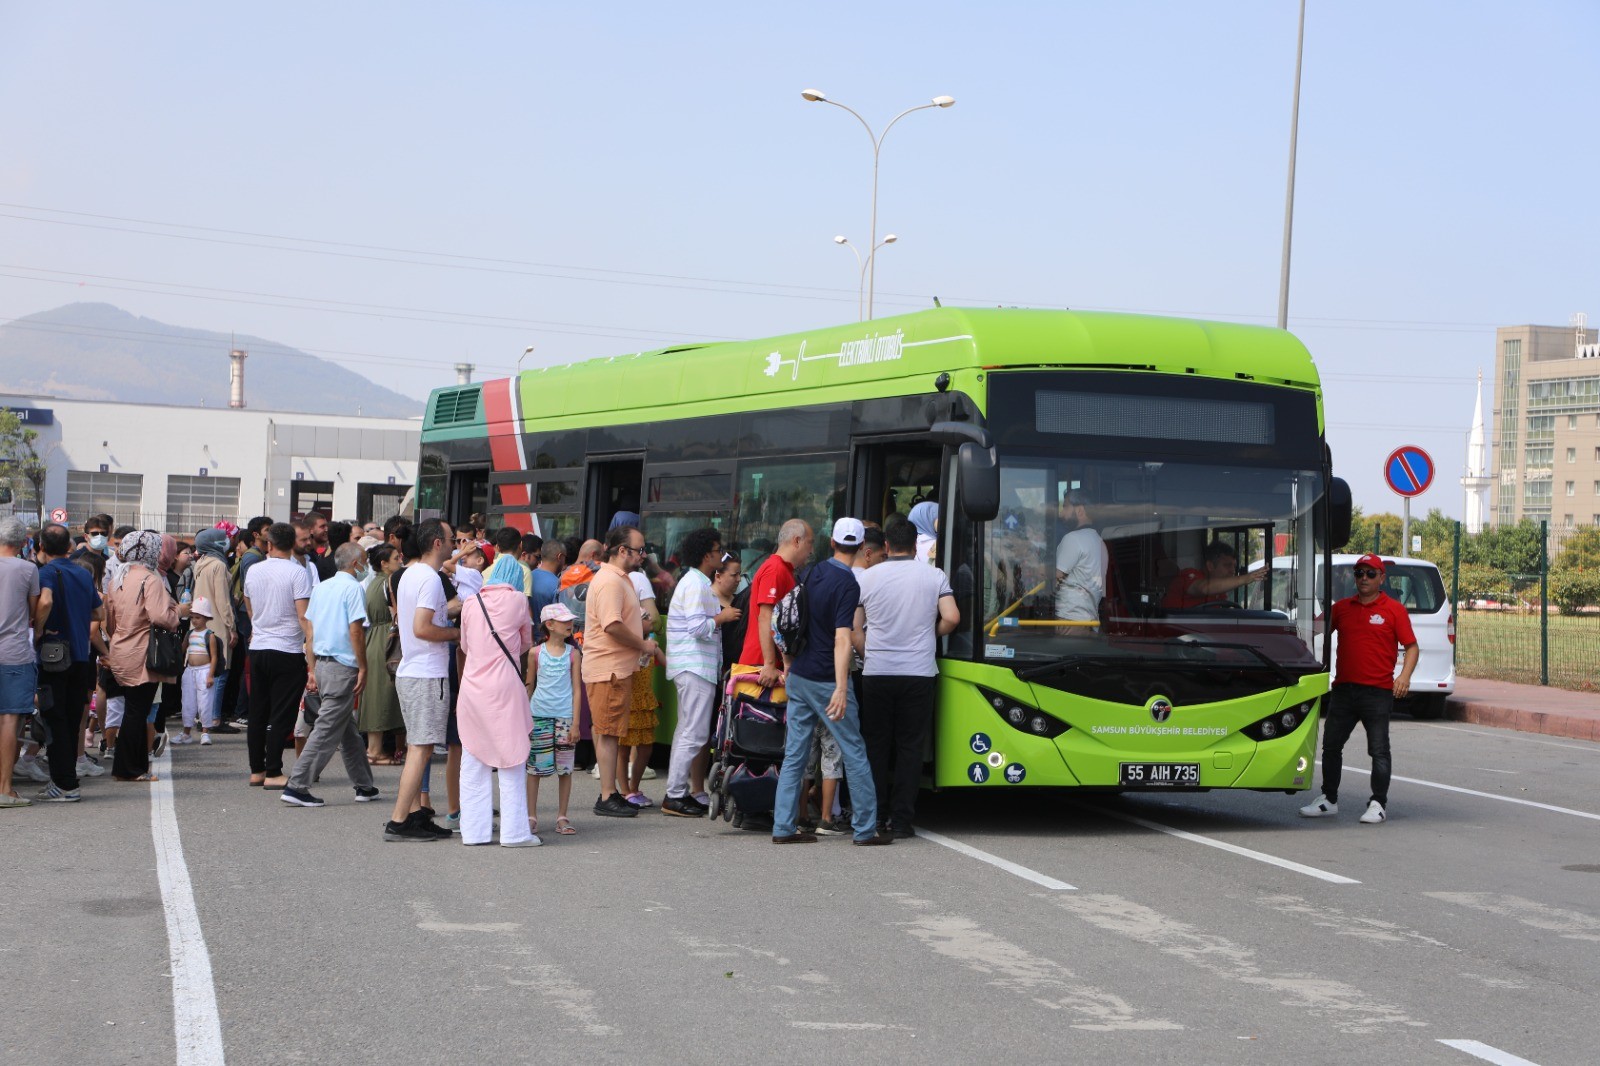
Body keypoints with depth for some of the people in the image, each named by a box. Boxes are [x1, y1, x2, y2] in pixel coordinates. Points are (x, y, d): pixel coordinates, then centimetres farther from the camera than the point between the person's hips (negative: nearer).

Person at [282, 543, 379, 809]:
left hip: (321, 665, 9)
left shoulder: (321, 588, 14)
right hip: (343, 667, -9)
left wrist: (312, 670, 15)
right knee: (327, 731, -7)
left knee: (348, 730, 16)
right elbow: (355, 631, -15)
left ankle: (363, 786, 23)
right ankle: (296, 786, -10)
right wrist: (363, 669, -9)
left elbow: (309, 632, 14)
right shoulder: (353, 588, -9)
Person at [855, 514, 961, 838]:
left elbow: (856, 630, 5)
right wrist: (931, 635, 11)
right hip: (918, 673, -1)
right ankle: (902, 820, 2)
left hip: (876, 674, 1)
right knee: (910, 747, 4)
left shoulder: (868, 577, 3)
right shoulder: (934, 576, 1)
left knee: (876, 746, 9)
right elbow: (951, 618, -9)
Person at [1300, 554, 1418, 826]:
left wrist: (1405, 675, -16)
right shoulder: (1342, 607, 11)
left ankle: (1378, 804, 5)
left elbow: (1411, 646, -2)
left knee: (1379, 750, -1)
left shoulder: (1393, 610, -1)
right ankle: (1328, 800, 21)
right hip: (1343, 689, 5)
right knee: (1331, 746, 9)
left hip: (1378, 691, -5)